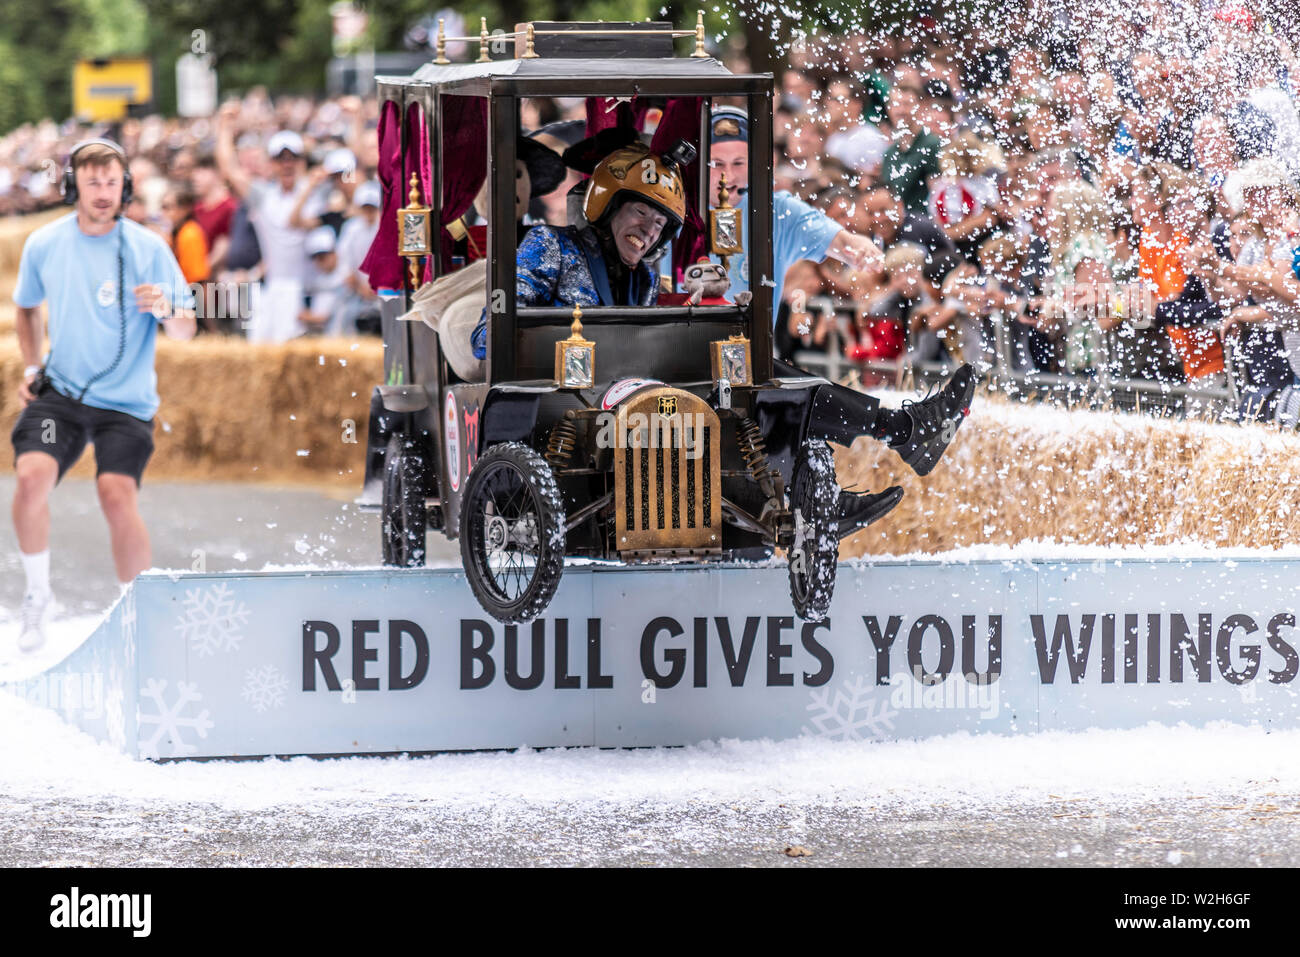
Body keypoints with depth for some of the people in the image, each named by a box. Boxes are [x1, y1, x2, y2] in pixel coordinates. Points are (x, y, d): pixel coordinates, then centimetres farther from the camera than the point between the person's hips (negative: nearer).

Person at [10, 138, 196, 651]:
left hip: (126, 399, -2)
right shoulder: (43, 245, 1)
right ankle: (38, 594, 1)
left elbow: (186, 331, -6)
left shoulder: (148, 249, -7)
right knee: (32, 476, -20)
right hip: (60, 391, 2)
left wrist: (167, 309, -27)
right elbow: (27, 306, 22)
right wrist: (30, 367, 12)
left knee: (117, 494, -21)